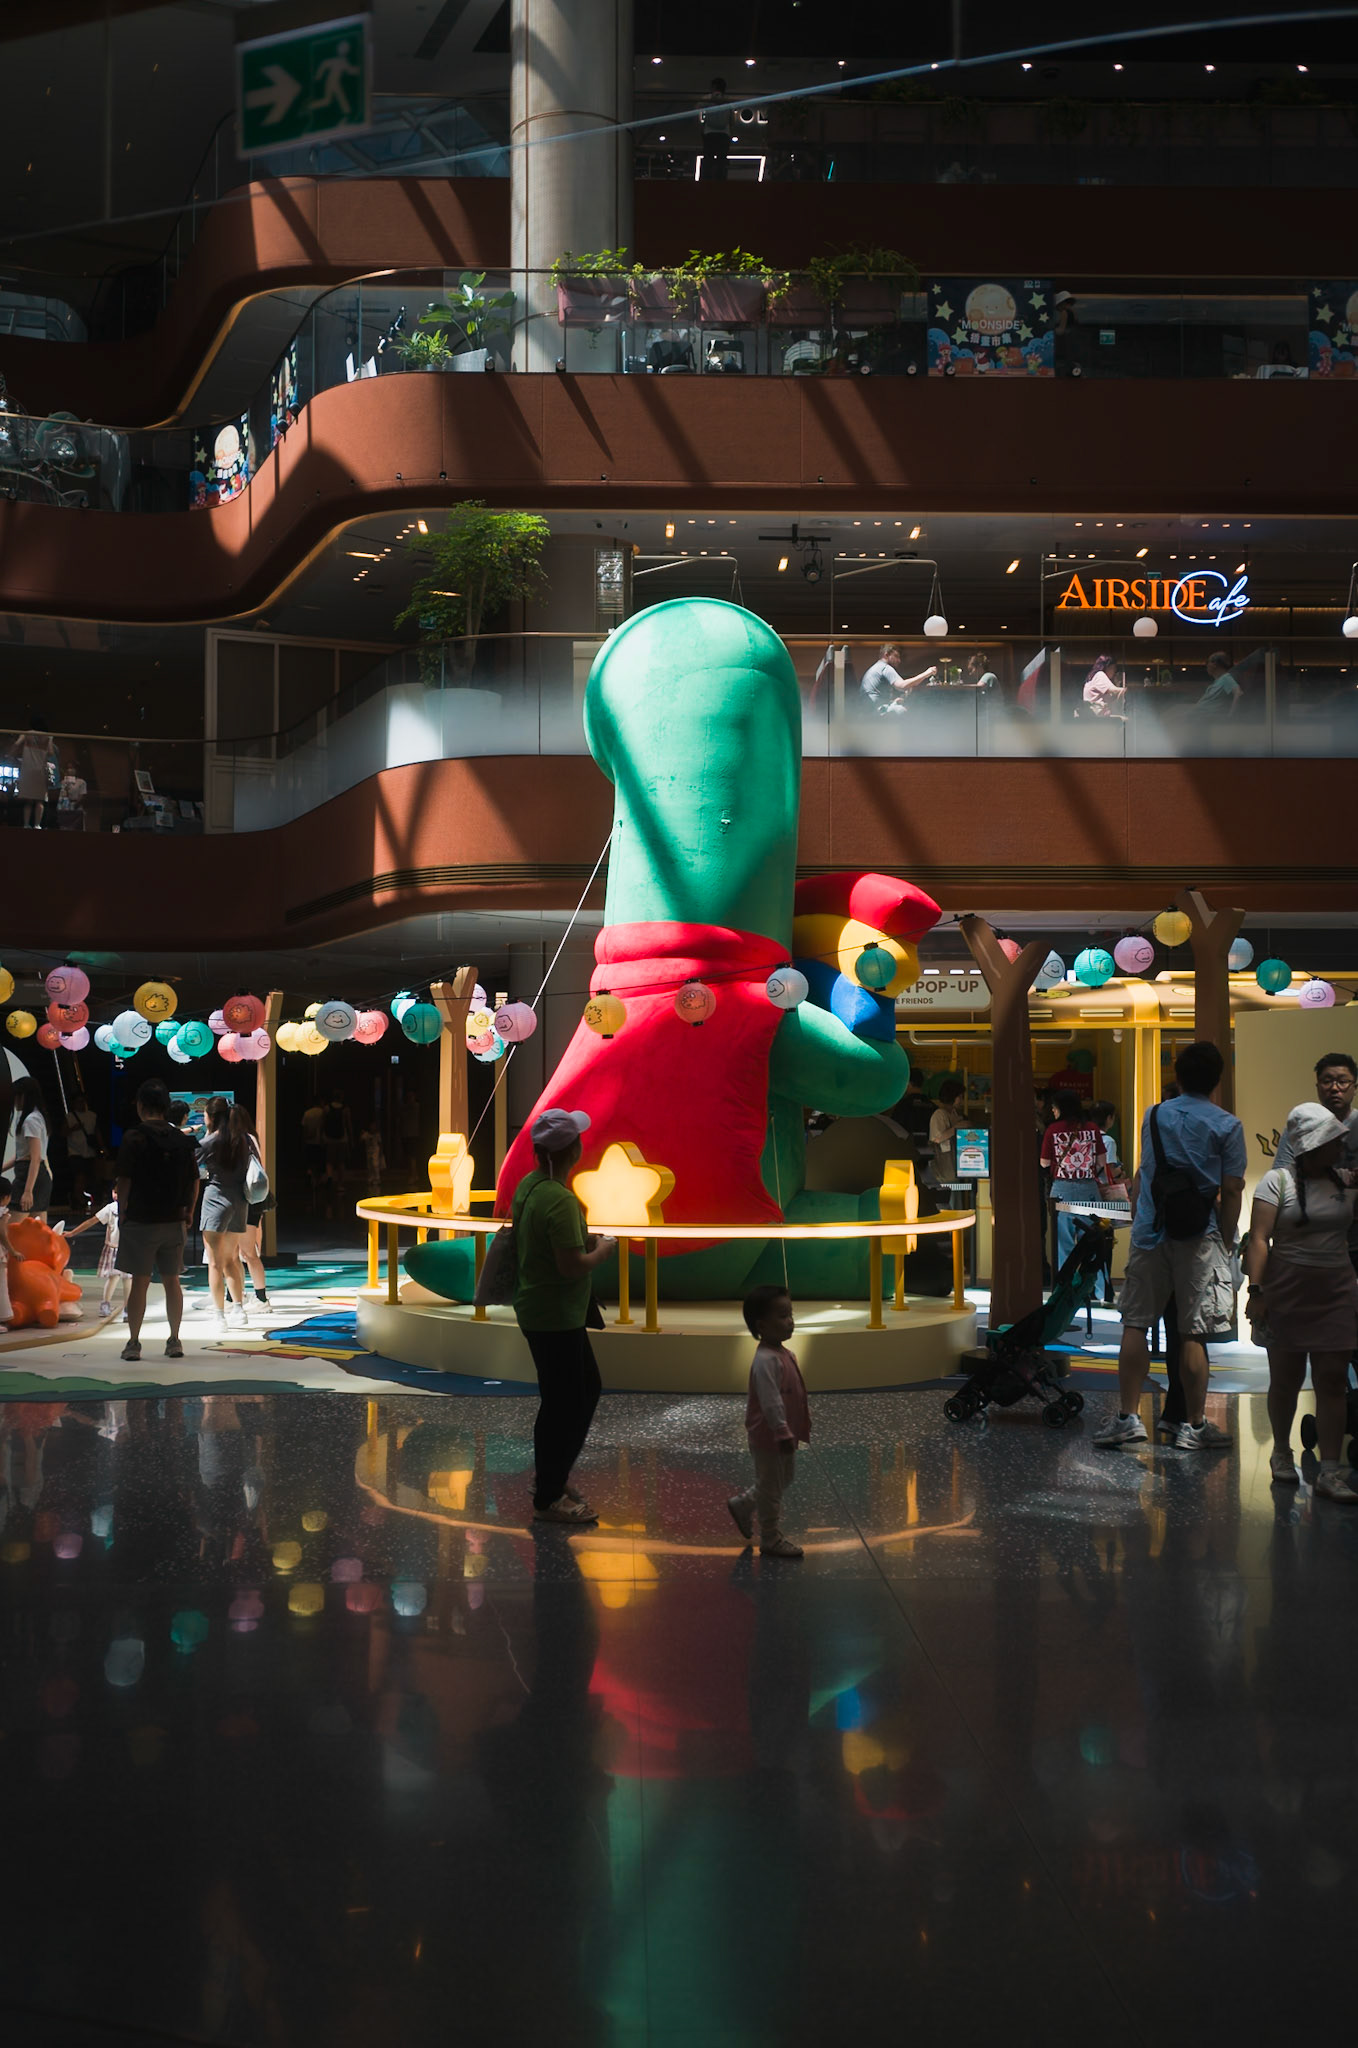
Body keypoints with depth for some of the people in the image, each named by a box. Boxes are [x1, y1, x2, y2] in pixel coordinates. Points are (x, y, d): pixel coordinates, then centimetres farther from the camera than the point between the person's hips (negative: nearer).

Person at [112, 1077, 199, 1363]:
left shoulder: (134, 1138, -10)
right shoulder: (182, 1140, 4)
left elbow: (123, 1181, -10)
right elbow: (193, 1181, 9)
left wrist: (122, 1211, 3)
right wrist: (186, 1214, 18)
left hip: (140, 1221, -4)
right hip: (173, 1221, 4)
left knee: (139, 1282, 1)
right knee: (172, 1280, 11)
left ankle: (133, 1342, 5)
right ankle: (174, 1340, 14)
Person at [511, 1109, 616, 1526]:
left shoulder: (528, 1185, 5)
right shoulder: (560, 1200, -25)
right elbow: (572, 1264, -28)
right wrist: (602, 1250, -9)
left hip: (537, 1310, 10)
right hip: (556, 1318, -10)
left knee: (586, 1390, 21)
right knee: (562, 1404, 0)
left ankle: (553, 1475, 29)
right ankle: (548, 1499, 10)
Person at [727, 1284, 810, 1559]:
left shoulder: (783, 1354, 7)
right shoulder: (766, 1360, -26)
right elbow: (771, 1401, -29)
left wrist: (800, 1426, 21)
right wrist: (783, 1433, -29)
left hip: (784, 1434, 10)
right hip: (768, 1437, -10)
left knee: (785, 1478, 23)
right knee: (771, 1487, 3)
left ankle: (742, 1505, 38)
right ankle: (771, 1539, 17)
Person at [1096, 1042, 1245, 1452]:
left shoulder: (1154, 1115, 9)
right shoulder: (1227, 1126, -2)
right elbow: (1230, 1192, -5)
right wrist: (1226, 1244, 4)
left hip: (1149, 1233, 3)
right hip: (1199, 1237, -3)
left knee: (1136, 1324, 7)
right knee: (1193, 1334, 0)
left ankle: (1128, 1416, 3)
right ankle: (1194, 1426, 5)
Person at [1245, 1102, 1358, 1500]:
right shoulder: (1278, 1181, -5)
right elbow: (1259, 1239, -9)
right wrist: (1255, 1290, -16)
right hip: (1288, 1292, -3)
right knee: (1285, 1379, 8)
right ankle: (1281, 1453, 28)